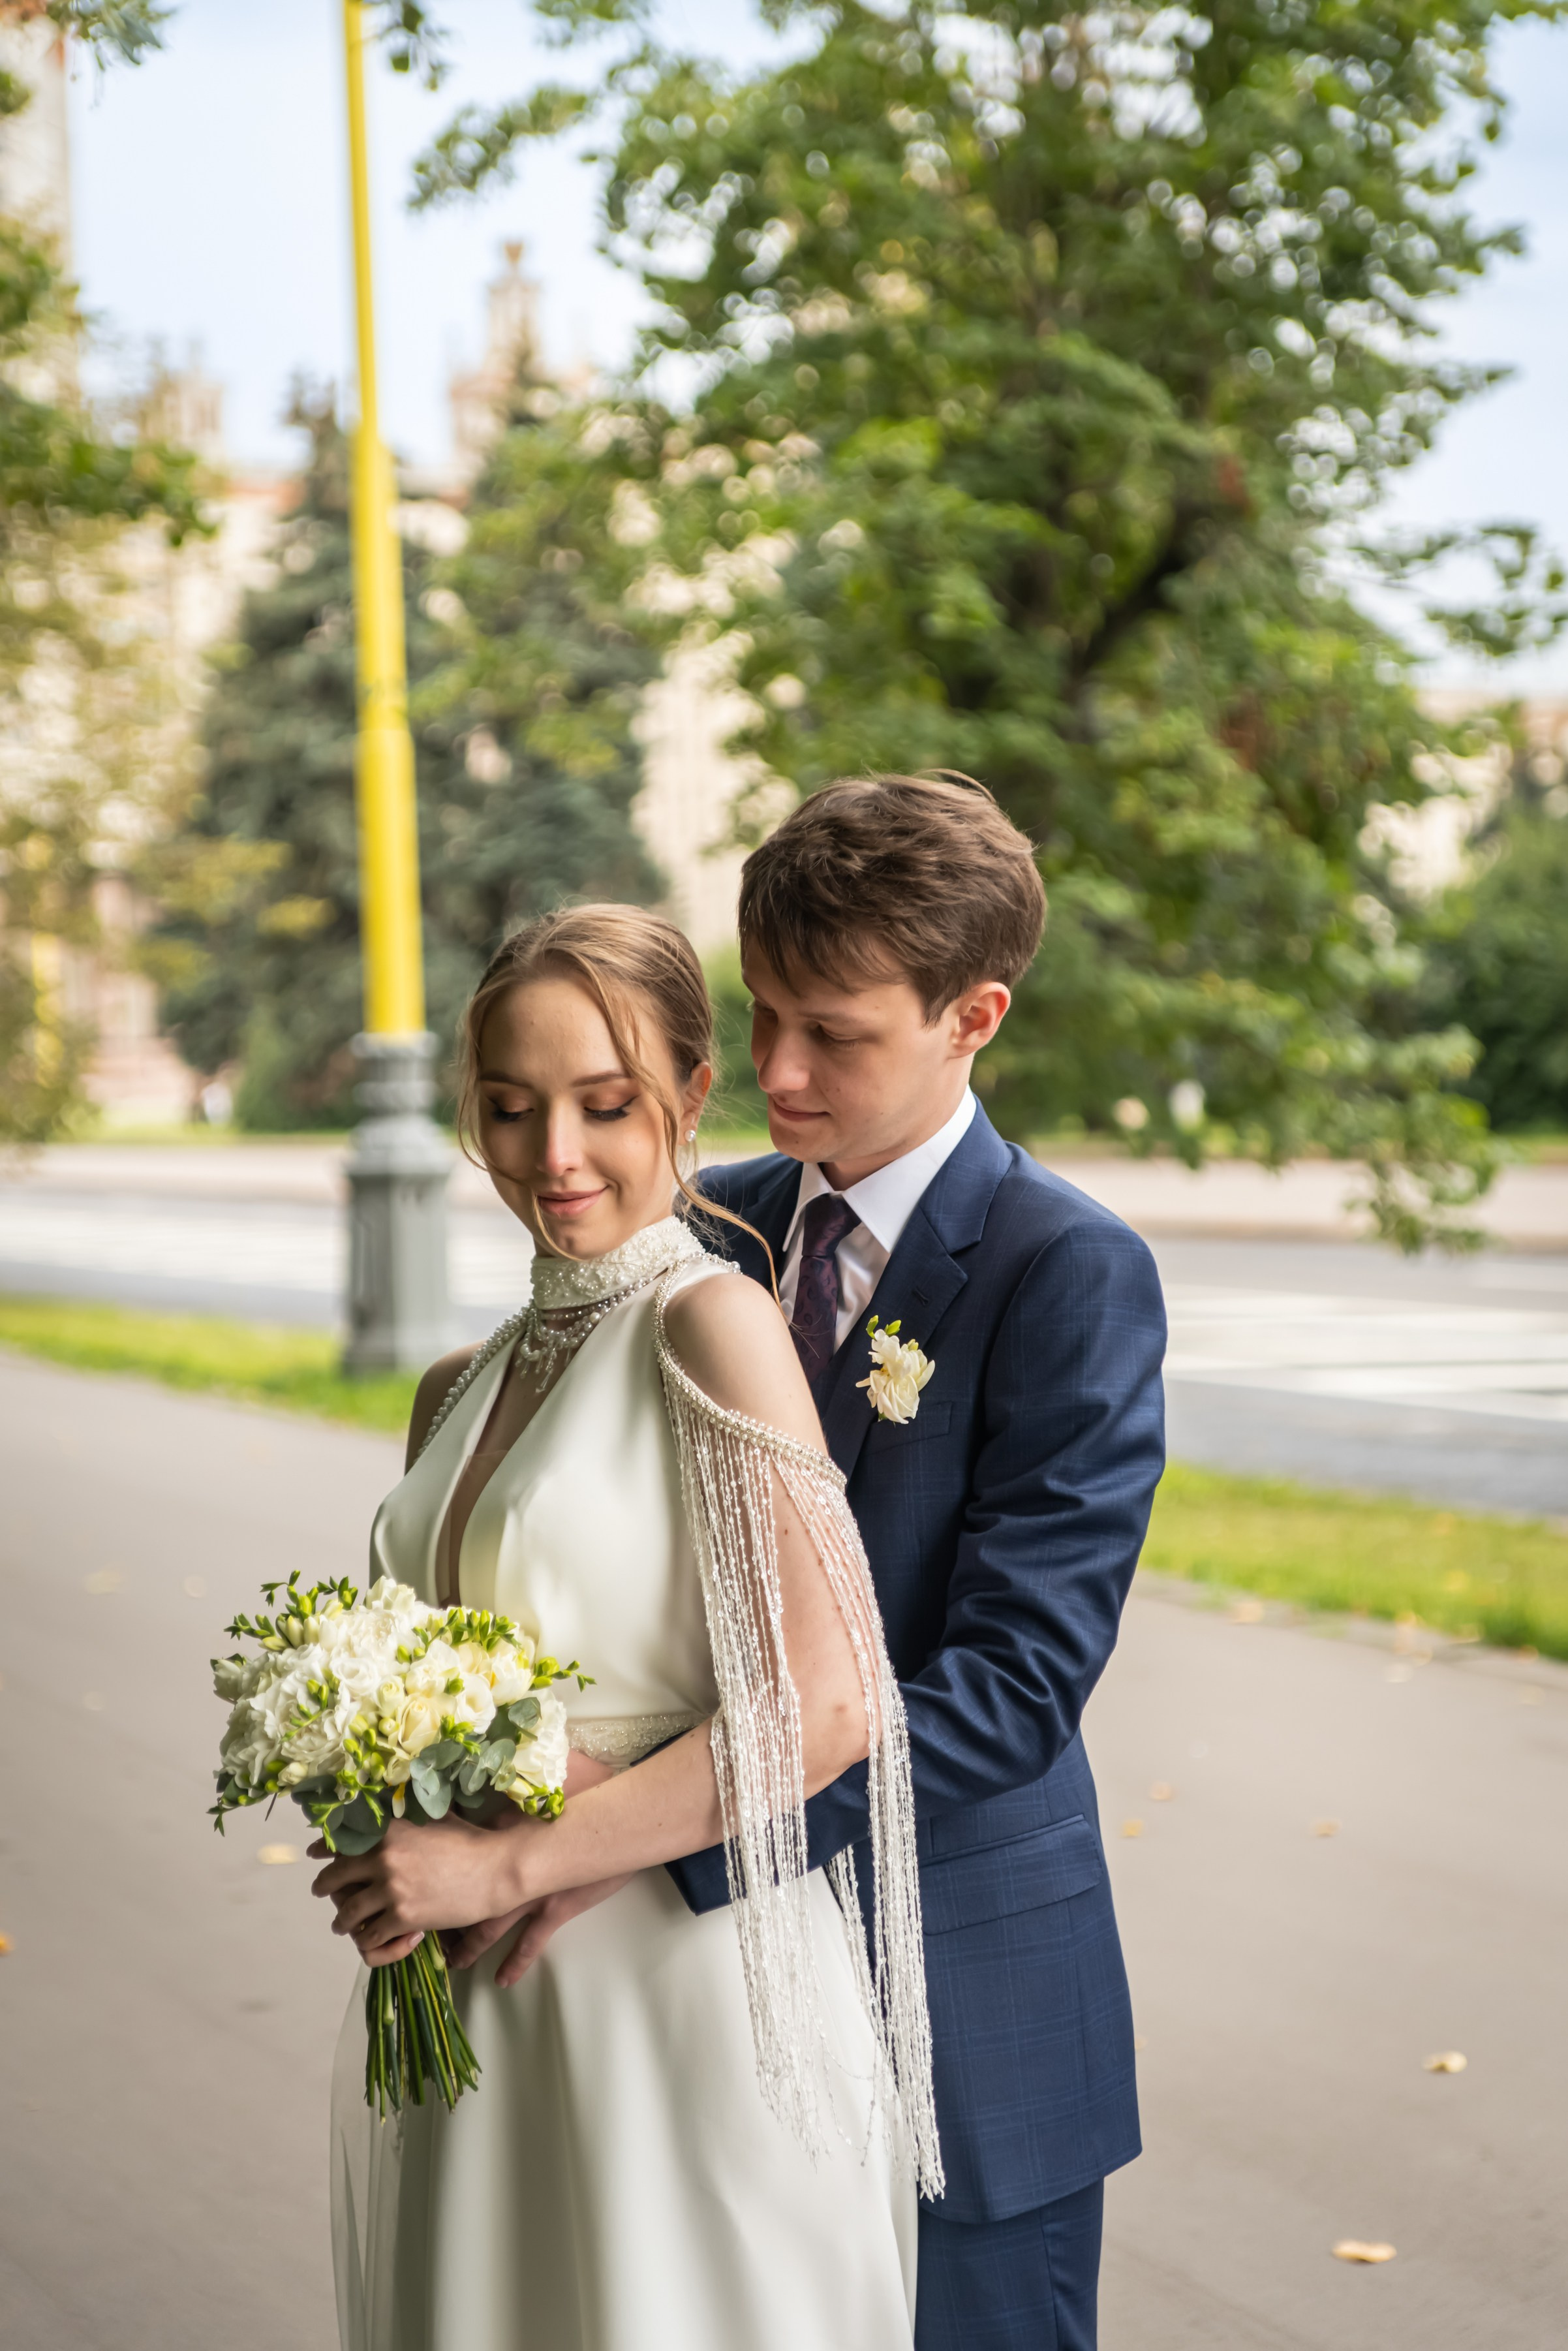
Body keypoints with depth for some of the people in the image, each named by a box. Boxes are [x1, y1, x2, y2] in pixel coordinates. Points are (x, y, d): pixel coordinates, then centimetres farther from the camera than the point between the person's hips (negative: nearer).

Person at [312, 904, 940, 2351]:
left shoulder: (714, 1324, -11)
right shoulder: (461, 1392, 11)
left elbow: (829, 1705, -18)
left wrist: (514, 1862, -15)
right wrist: (402, 1872, 0)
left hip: (688, 2006, -6)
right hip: (477, 2016, 7)